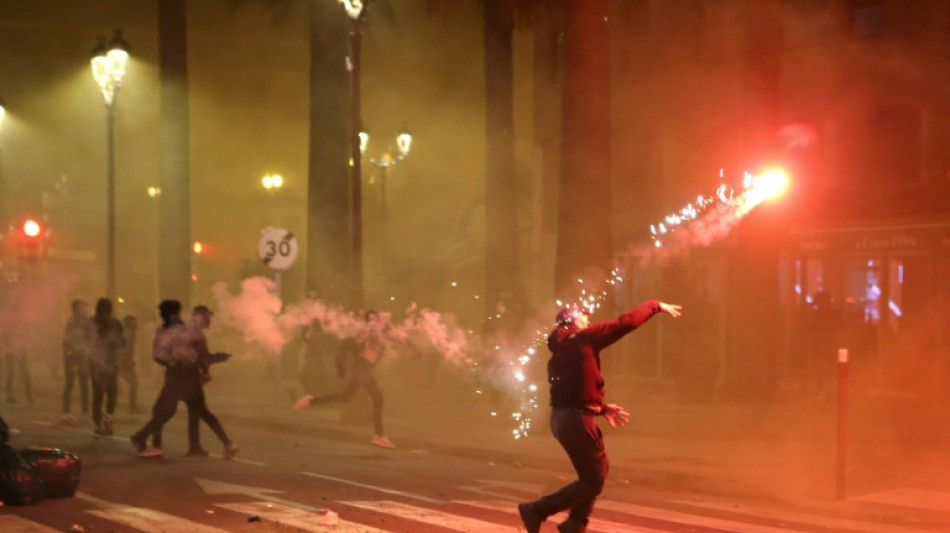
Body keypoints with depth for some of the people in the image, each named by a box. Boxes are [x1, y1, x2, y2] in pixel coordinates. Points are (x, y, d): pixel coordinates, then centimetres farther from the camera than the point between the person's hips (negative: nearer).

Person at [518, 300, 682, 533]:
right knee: (593, 481, 0)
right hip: (576, 418, -10)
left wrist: (602, 408, 21)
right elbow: (626, 322, -9)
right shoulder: (583, 339, -9)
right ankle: (537, 510, -5)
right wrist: (656, 306, 3)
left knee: (598, 468, 24)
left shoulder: (560, 351, 16)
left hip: (562, 417, 10)